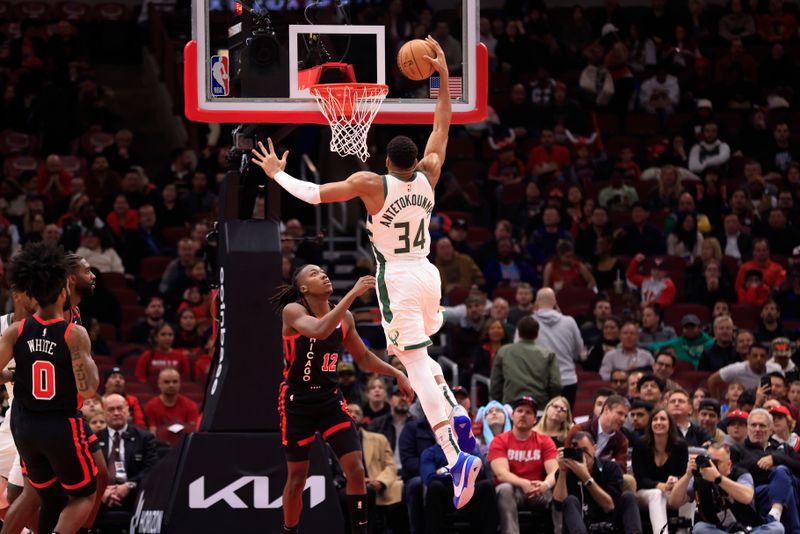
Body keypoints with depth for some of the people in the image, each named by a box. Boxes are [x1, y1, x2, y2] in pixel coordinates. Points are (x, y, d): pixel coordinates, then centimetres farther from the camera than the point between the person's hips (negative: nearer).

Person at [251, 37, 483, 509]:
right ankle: (456, 412, 5)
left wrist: (278, 173, 5)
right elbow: (443, 126, 16)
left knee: (417, 366, -10)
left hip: (398, 280, -6)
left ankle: (457, 457, -22)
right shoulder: (428, 176, 3)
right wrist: (443, 75, 20)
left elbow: (313, 194, -10)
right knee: (418, 353, 29)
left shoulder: (371, 183, -12)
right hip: (428, 274, 6)